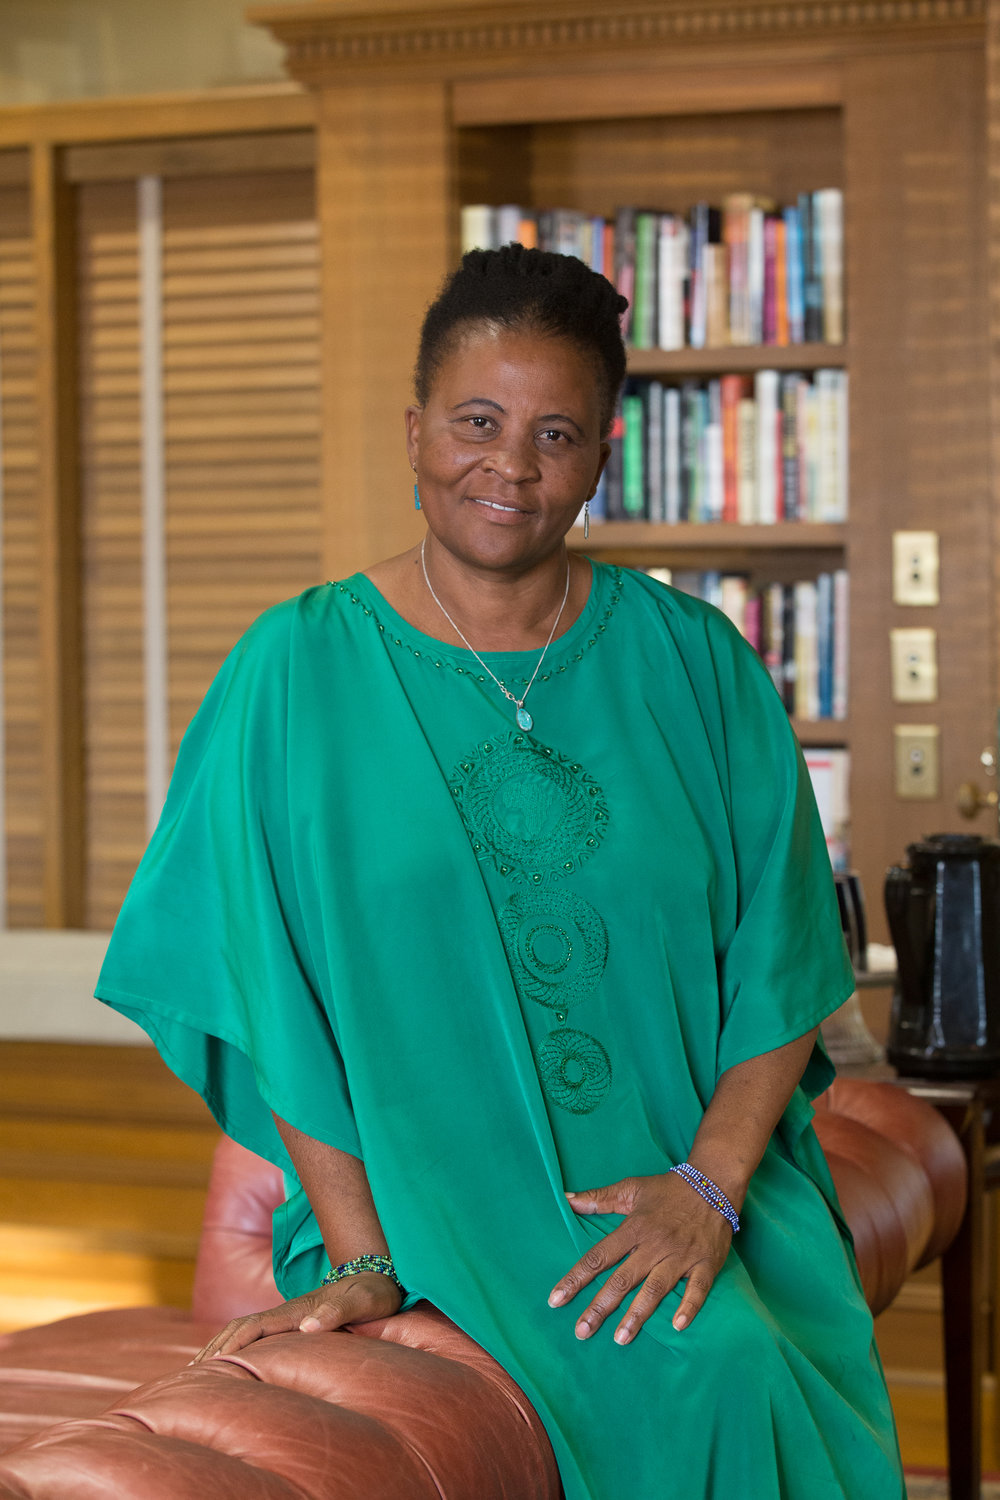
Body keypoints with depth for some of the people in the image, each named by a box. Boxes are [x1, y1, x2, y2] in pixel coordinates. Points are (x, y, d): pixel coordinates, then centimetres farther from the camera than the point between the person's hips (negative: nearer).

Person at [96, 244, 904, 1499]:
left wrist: (708, 1184, -7)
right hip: (427, 1201, -2)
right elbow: (271, 997, -2)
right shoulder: (298, 672, 2)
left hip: (686, 1187, 2)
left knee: (733, 1372, -27)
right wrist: (358, 1256, -10)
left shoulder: (691, 663, 7)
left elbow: (780, 957, 6)